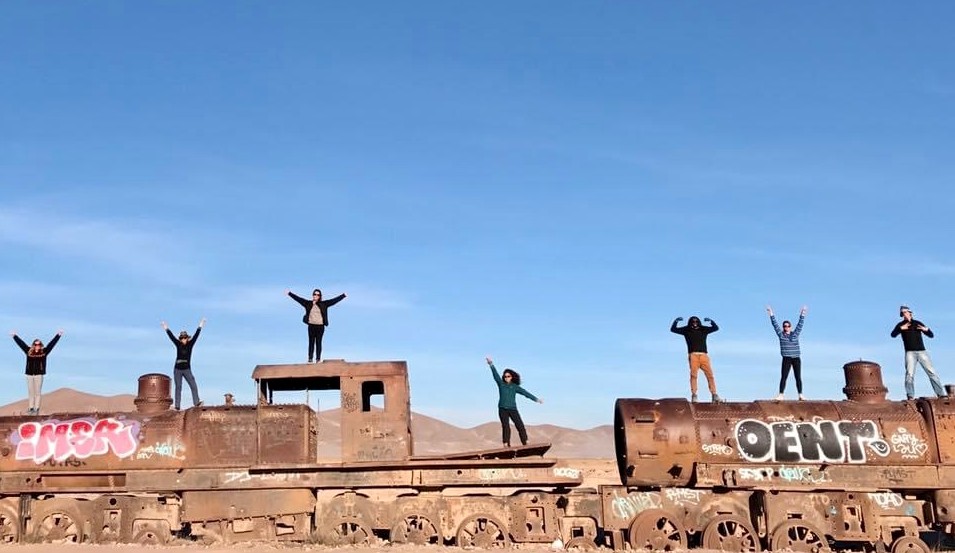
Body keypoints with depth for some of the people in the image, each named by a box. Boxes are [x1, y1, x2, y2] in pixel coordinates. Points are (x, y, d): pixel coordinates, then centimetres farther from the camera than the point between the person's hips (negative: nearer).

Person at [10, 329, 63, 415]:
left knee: (37, 393, 1)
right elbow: (21, 343, 12)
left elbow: (52, 343, 1)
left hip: (39, 375, -2)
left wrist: (58, 335, -2)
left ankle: (36, 409, 5)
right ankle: (30, 408, 13)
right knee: (30, 393, 7)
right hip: (29, 375, 2)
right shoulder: (29, 351, 6)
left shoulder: (44, 352, 2)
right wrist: (14, 336, 16)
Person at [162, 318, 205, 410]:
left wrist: (200, 327, -6)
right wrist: (166, 329, -1)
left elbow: (196, 336, -1)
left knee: (194, 386, -11)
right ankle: (177, 406, -1)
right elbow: (171, 336, 2)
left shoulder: (190, 344, 4)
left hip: (187, 370, 1)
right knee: (178, 388, 2)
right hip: (177, 370, -1)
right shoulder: (178, 344, 4)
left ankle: (196, 403, -16)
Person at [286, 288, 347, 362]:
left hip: (320, 326, -1)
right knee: (311, 342, 5)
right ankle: (310, 358, 9)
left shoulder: (324, 304, 2)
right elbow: (298, 298, 6)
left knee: (318, 343, 3)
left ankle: (318, 358, 8)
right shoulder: (308, 303, 5)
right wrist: (289, 293, 4)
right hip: (311, 326, 1)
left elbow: (334, 300, 1)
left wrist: (343, 295, -3)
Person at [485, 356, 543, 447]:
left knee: (520, 425, -5)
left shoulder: (515, 387, 7)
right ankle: (506, 445, -9)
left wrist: (536, 399, 0)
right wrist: (491, 364, -18)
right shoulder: (501, 384, 5)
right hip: (503, 409, -1)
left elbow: (525, 393, 3)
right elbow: (495, 374, -5)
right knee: (505, 427, -9)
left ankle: (525, 443, -2)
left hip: (513, 409, 1)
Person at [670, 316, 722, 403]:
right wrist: (676, 321, -3)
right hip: (693, 355, -2)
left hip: (704, 355, 2)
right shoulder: (686, 330, 16)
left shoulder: (703, 329, 19)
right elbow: (673, 329, 13)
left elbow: (716, 328, 15)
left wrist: (711, 321, -2)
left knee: (710, 375, -6)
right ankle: (694, 395, -13)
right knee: (693, 375, -12)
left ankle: (714, 395, -7)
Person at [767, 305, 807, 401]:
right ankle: (781, 395, -9)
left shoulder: (795, 334, 9)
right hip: (786, 359, -2)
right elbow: (775, 324, -1)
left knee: (798, 377, 3)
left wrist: (802, 314, -4)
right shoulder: (781, 334, 4)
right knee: (783, 377, -6)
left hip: (796, 359, 2)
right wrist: (771, 314, -7)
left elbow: (800, 324, 4)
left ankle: (800, 395, 5)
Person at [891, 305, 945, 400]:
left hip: (922, 351, 1)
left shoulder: (918, 323, 11)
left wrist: (926, 329, -12)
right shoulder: (901, 325, 7)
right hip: (910, 352, -1)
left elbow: (931, 335, 10)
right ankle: (910, 396, -16)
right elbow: (893, 335, -10)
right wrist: (901, 328, -26)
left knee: (932, 372, -3)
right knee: (909, 374, -13)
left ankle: (941, 394, -2)